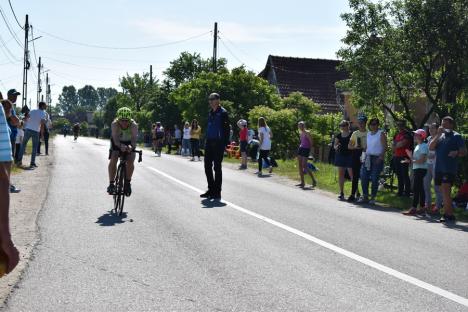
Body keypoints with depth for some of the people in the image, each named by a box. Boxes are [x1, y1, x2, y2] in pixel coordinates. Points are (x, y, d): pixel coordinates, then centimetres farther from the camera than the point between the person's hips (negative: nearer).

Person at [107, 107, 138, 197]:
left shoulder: (134, 125, -32)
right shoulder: (114, 124, -32)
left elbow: (134, 139, -41)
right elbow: (115, 138, -42)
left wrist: (131, 146, -63)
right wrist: (121, 146, -63)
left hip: (129, 143, 0)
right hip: (117, 143, 0)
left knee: (130, 161, -19)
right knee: (113, 160, -19)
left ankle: (128, 182, -1)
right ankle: (111, 184, -10)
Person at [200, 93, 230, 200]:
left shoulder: (223, 113, -8)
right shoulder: (210, 113, 15)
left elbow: (226, 129, -11)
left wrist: (225, 143, -17)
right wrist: (206, 141, 15)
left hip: (218, 143, -8)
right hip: (209, 143, 8)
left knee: (217, 167, -2)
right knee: (207, 166, 9)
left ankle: (217, 192, 5)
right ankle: (211, 189, 20)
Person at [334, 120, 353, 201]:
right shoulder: (338, 135, 11)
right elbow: (334, 146, 14)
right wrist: (337, 146, -7)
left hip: (349, 156, -5)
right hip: (340, 155, 5)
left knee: (352, 175, -8)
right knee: (341, 174, 6)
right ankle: (341, 193, 13)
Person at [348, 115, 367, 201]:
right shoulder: (355, 133, 12)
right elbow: (349, 146, 14)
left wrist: (366, 149, -16)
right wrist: (355, 147, -6)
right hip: (356, 154, 3)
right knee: (355, 175, 1)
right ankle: (353, 194, 2)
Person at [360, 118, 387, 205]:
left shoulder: (381, 134, -2)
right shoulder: (368, 134, 16)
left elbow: (385, 147, -8)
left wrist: (381, 157, -18)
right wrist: (364, 155, 6)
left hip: (377, 158, -6)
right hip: (368, 158, 6)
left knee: (374, 178, -4)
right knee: (364, 177, 0)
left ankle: (373, 197, 5)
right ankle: (365, 196, 9)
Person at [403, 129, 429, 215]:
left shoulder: (423, 146, -12)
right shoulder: (417, 146, 19)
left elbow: (422, 159, -20)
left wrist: (412, 161, -16)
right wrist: (410, 156, 7)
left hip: (421, 169, -10)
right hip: (416, 169, 10)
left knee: (416, 189, -11)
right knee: (420, 189, 11)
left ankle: (414, 208, -12)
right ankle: (422, 208, 14)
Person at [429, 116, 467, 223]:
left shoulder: (456, 136, 0)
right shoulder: (440, 136, 18)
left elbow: (464, 152, -2)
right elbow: (431, 147, 5)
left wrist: (456, 153, -23)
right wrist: (438, 135, -4)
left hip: (450, 169, -6)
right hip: (439, 168, 6)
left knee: (446, 191, -14)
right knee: (444, 192, 10)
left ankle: (448, 214, -10)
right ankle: (447, 213, 16)